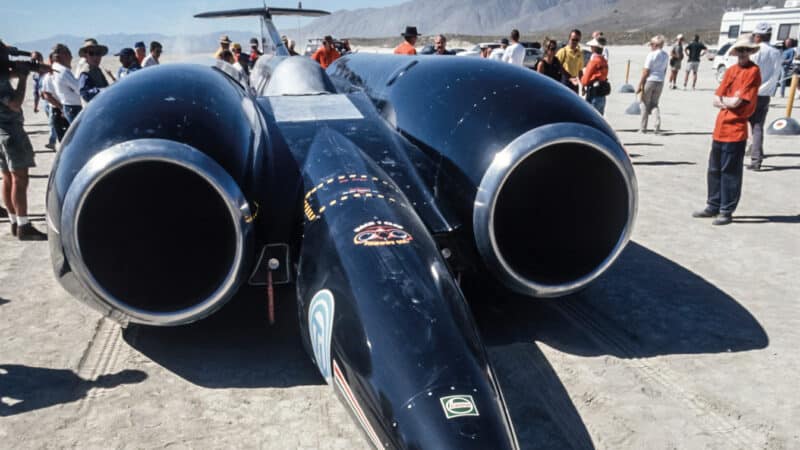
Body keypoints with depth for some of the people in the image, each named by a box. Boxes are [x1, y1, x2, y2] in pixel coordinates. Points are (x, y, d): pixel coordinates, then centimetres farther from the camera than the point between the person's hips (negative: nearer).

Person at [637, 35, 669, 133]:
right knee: (654, 104, 15)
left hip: (649, 81, -6)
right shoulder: (666, 55, 7)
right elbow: (665, 70, 12)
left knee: (645, 104, 7)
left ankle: (643, 128, 11)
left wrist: (639, 85, -11)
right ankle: (658, 125, -6)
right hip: (660, 82, 6)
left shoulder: (651, 55, -13)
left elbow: (645, 71, -14)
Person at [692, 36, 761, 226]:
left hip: (736, 129, -7)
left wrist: (724, 99, 3)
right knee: (714, 169, 13)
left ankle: (726, 211, 7)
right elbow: (717, 99, 9)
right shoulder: (730, 71, 13)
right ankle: (713, 206, 26)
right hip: (720, 127, 7)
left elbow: (737, 101, -15)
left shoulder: (753, 71, -8)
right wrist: (729, 102, -10)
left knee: (730, 172, -1)